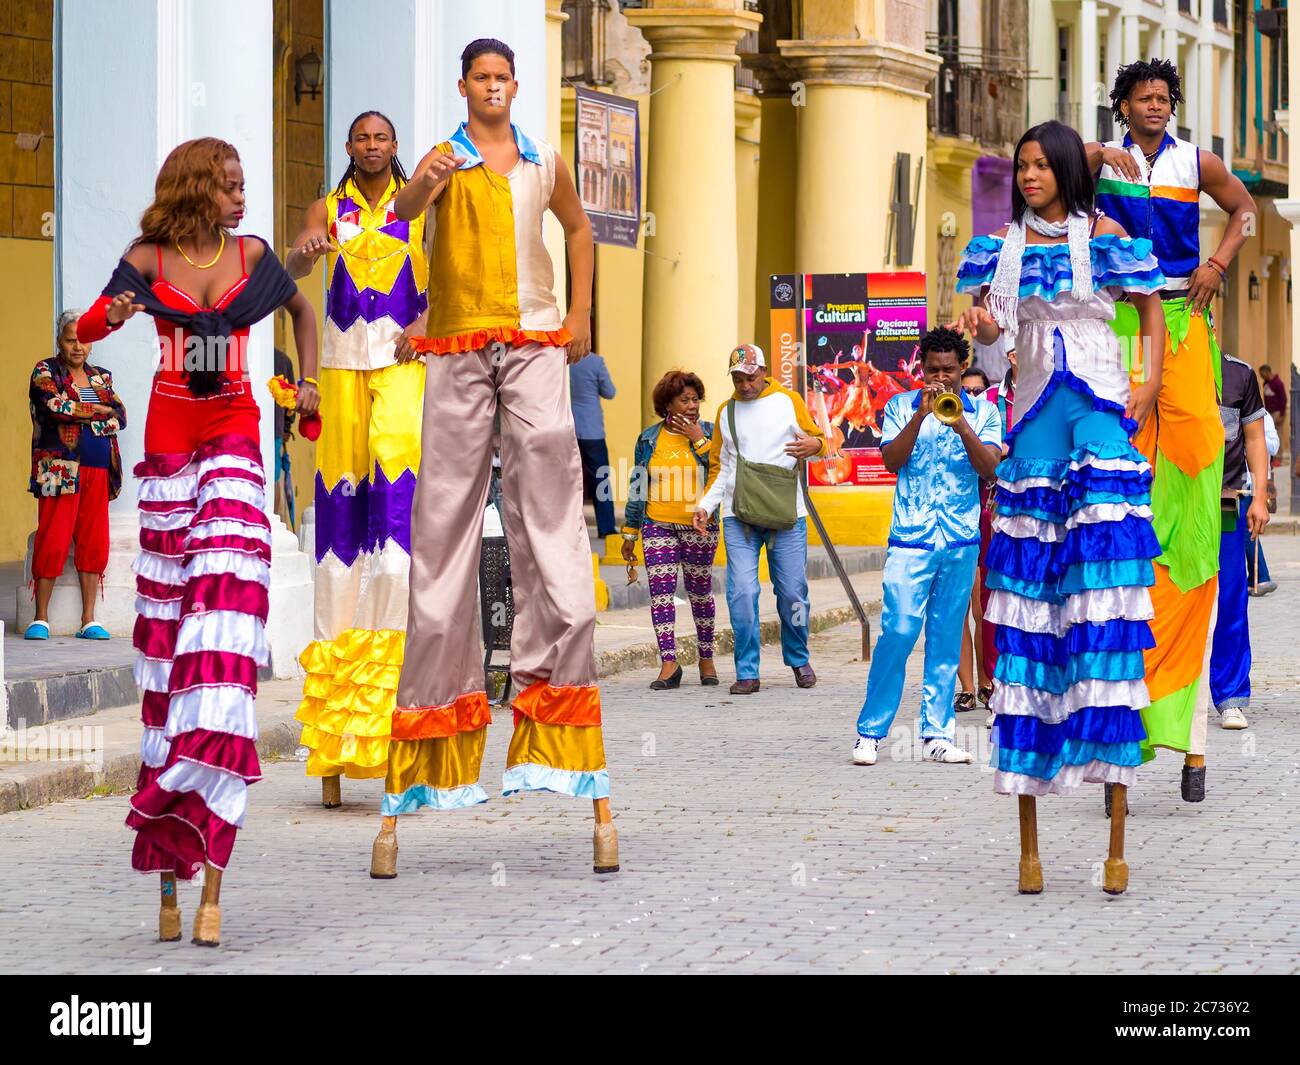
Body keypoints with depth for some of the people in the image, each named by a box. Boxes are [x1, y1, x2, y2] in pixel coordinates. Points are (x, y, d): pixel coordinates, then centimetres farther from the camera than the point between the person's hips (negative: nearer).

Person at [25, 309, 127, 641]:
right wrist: (99, 410, -4)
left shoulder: (101, 377, 19)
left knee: (94, 542, 1)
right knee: (53, 542, -8)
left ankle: (89, 621, 5)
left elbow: (120, 416, 6)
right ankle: (40, 619, -1)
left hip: (98, 470, 5)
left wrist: (79, 415, -7)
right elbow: (56, 405, -13)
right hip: (59, 468, -4)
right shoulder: (46, 372, 5)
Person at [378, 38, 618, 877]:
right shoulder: (445, 162, 4)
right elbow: (404, 212, -17)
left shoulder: (544, 165, 14)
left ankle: (552, 685, -8)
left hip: (535, 348, 2)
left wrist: (580, 315, 20)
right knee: (445, 525, -2)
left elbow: (579, 227, 32)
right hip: (458, 351, -2)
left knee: (550, 522, -8)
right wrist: (423, 182, -41)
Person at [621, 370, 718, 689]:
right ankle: (668, 662, -9)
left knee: (700, 592, 7)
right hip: (659, 526, 1)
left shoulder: (708, 433, 2)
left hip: (699, 526, -1)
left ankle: (706, 658, 20)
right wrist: (630, 532, 10)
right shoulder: (649, 438, 6)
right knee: (660, 591, -8)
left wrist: (699, 440, -13)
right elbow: (637, 486, 11)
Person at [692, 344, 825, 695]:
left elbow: (818, 440, 11)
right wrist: (704, 505, 7)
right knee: (742, 592, -10)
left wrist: (814, 445, -14)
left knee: (793, 591, 0)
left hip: (786, 513, -1)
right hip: (738, 516, 1)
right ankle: (746, 672, -4)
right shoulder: (726, 412, 16)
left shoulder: (788, 401, 8)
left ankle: (798, 659, 23)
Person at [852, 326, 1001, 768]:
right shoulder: (902, 406, 7)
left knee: (947, 639, 4)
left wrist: (960, 423, -18)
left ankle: (937, 735, 9)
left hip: (961, 542, 2)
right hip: (910, 538, -2)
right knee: (897, 632, -10)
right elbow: (891, 460, -5)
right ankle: (870, 731, -2)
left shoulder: (983, 411, 8)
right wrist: (921, 415, -15)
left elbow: (989, 468, -5)